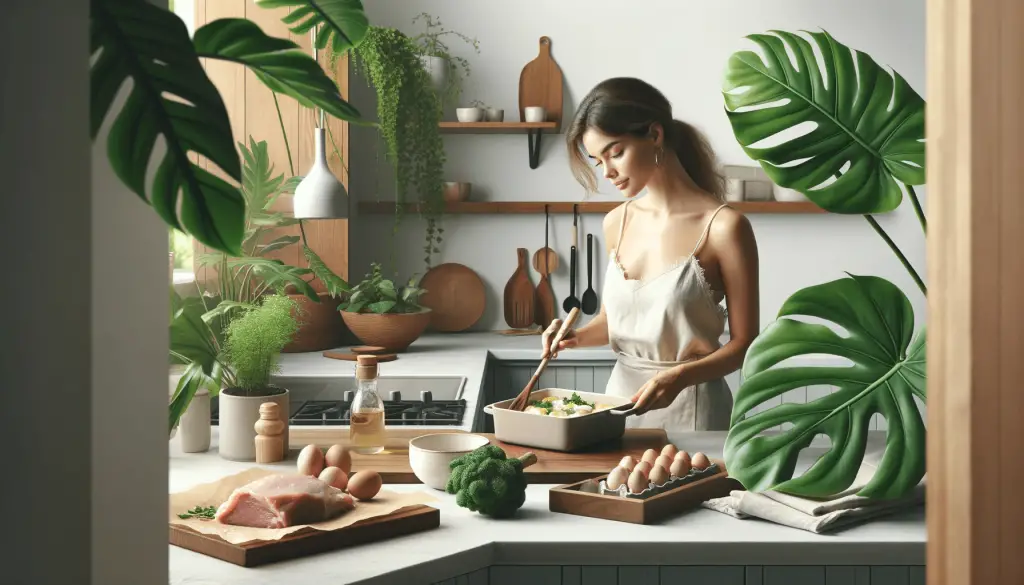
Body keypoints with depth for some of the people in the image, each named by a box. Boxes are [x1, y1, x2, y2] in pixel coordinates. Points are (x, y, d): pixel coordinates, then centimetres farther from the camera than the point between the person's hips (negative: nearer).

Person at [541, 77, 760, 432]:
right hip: (621, 394, 5)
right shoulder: (616, 223, 3)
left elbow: (744, 343, -10)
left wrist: (680, 377, -25)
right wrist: (577, 337, -5)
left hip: (691, 410, -5)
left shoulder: (722, 227, -14)